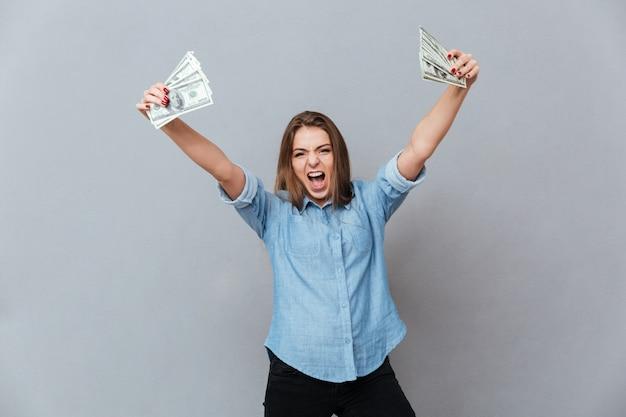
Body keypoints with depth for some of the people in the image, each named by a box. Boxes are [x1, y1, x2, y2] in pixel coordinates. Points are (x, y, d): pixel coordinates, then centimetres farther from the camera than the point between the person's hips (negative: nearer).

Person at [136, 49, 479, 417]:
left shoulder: (369, 201, 5)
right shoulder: (275, 212, 2)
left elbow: (419, 148, -4)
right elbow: (223, 169, -12)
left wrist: (458, 88, -14)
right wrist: (169, 122, -25)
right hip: (296, 373, -1)